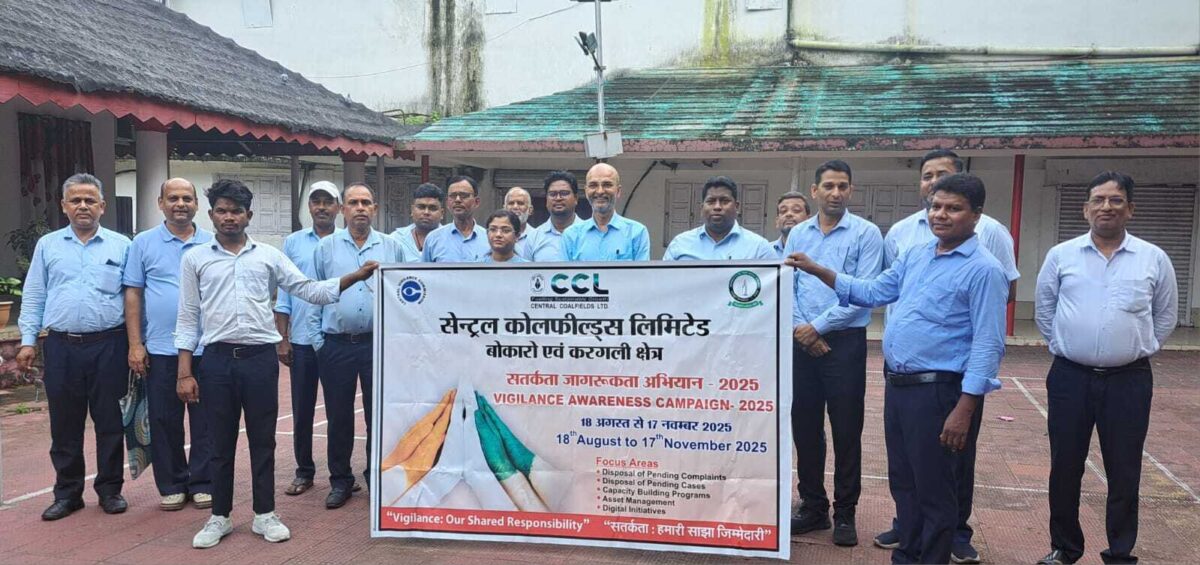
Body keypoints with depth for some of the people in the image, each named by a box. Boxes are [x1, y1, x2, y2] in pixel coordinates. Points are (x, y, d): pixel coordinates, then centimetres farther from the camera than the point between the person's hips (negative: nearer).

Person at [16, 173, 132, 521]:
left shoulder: (120, 245, 5)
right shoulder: (47, 245, 10)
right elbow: (34, 297, 10)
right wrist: (28, 341, 2)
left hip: (108, 345, -2)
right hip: (62, 346, 2)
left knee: (109, 422, 5)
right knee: (65, 425, 8)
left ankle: (110, 489, 17)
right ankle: (67, 492, 20)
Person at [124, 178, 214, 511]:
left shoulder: (213, 245, 6)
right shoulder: (144, 243, 4)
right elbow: (133, 294, 2)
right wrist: (135, 345, -4)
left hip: (207, 349, 0)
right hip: (160, 349, 0)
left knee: (205, 421, 6)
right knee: (164, 422, 7)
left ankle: (203, 484, 17)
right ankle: (171, 486, 20)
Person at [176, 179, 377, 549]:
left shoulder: (269, 255, 7)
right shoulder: (195, 259, 7)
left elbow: (309, 290, 4)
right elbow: (188, 319, 6)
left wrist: (355, 277, -9)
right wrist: (184, 373, 1)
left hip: (260, 357, 0)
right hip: (217, 360, 0)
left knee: (262, 440, 7)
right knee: (221, 442, 8)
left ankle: (265, 514, 19)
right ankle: (220, 517, 22)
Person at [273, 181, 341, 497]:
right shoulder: (293, 243, 8)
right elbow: (284, 293, 8)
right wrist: (282, 338, 3)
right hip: (302, 339, 2)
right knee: (302, 410, 9)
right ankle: (304, 472, 21)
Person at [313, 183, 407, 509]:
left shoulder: (393, 248, 6)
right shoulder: (326, 248, 5)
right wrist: (317, 340, 1)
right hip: (336, 345, 0)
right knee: (338, 416, 7)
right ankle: (340, 480, 21)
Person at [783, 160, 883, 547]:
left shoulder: (866, 234, -4)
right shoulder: (797, 234, 9)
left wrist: (818, 326, -12)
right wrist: (800, 328, -8)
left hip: (845, 342, -4)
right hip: (802, 342, 4)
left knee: (846, 431, 2)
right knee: (804, 428, 10)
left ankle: (845, 514, 16)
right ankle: (813, 507, 23)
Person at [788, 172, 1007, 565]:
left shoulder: (983, 269, -12)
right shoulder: (915, 257, 11)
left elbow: (987, 344, -16)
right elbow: (871, 292, 17)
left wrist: (964, 410, -21)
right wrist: (817, 271, 8)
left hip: (936, 390, -7)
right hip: (896, 384, 7)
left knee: (933, 489, 5)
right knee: (902, 482, 18)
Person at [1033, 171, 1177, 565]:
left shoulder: (1154, 259, 1)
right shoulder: (1060, 255, 1)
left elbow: (1166, 316, 13)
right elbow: (1044, 310, 12)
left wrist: (1140, 349, 9)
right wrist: (1063, 347, 8)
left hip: (1129, 381, 0)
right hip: (1070, 377, 1)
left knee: (1124, 473, 7)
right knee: (1065, 469, 9)